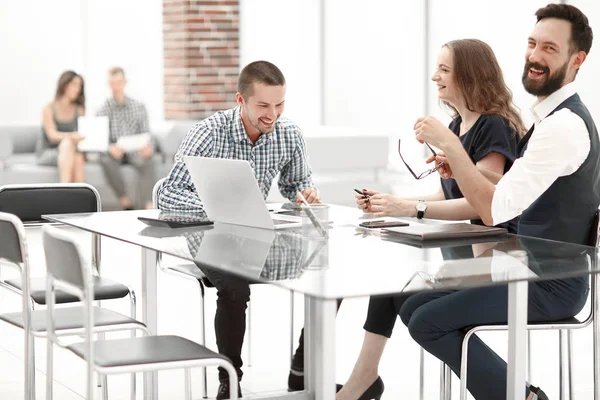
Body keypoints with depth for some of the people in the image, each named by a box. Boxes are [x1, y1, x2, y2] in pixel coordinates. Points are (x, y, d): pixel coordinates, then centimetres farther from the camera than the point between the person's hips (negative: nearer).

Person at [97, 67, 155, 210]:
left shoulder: (139, 106, 7)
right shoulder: (103, 110, 3)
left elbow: (145, 134, 3)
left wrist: (147, 147, -23)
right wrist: (110, 148, -30)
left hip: (135, 151, 0)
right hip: (115, 152, 0)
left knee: (147, 162, -33)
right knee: (106, 160, -35)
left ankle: (149, 207, -46)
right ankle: (126, 203, -32)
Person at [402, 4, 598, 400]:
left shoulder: (564, 124, -22)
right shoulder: (556, 115, 11)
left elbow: (495, 210, -26)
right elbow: (517, 197, 16)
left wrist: (450, 144, -22)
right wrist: (462, 169, 1)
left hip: (552, 285, -10)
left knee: (428, 322, -12)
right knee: (415, 306, 8)